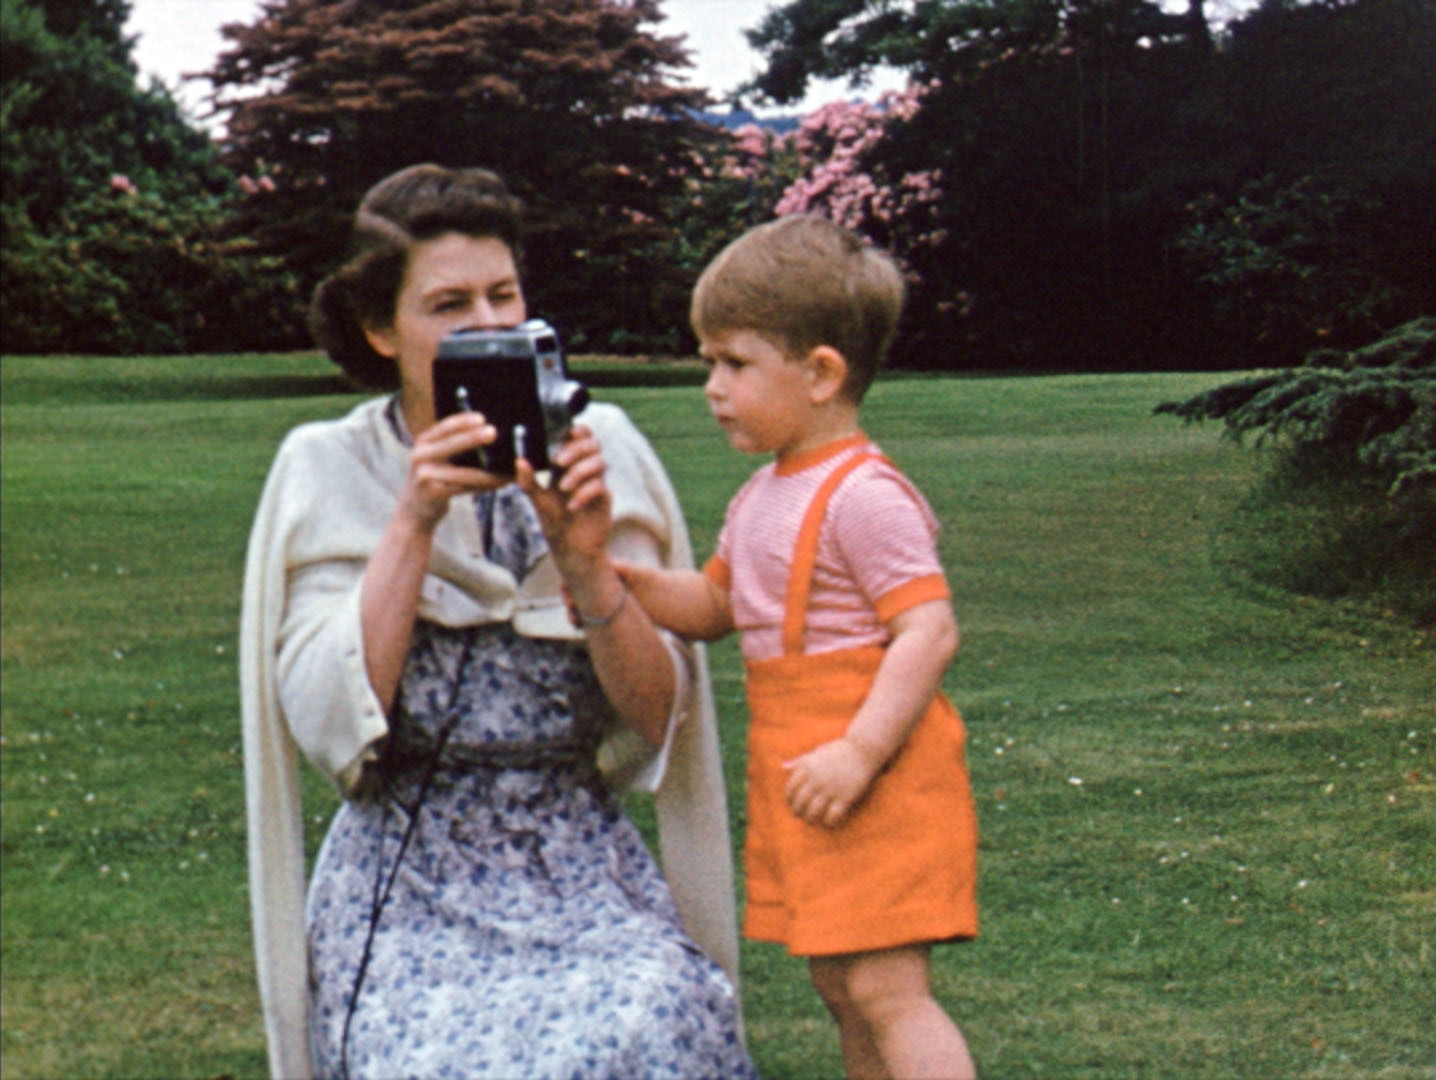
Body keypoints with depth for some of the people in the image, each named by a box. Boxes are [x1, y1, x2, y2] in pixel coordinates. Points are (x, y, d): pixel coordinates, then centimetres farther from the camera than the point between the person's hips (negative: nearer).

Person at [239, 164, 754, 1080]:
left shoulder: (599, 452, 4)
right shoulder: (327, 473, 2)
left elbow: (658, 719, 0)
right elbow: (328, 722, -10)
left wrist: (586, 561, -15)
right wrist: (412, 525, -16)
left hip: (585, 874, 2)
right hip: (407, 892, -1)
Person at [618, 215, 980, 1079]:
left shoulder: (864, 496, -16)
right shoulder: (763, 497, 13)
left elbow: (929, 630, -22)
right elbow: (716, 604, 21)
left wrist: (859, 753, -27)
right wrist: (633, 585, 2)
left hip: (877, 782, -10)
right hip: (796, 779, 10)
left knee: (886, 988, -11)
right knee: (839, 983, 14)